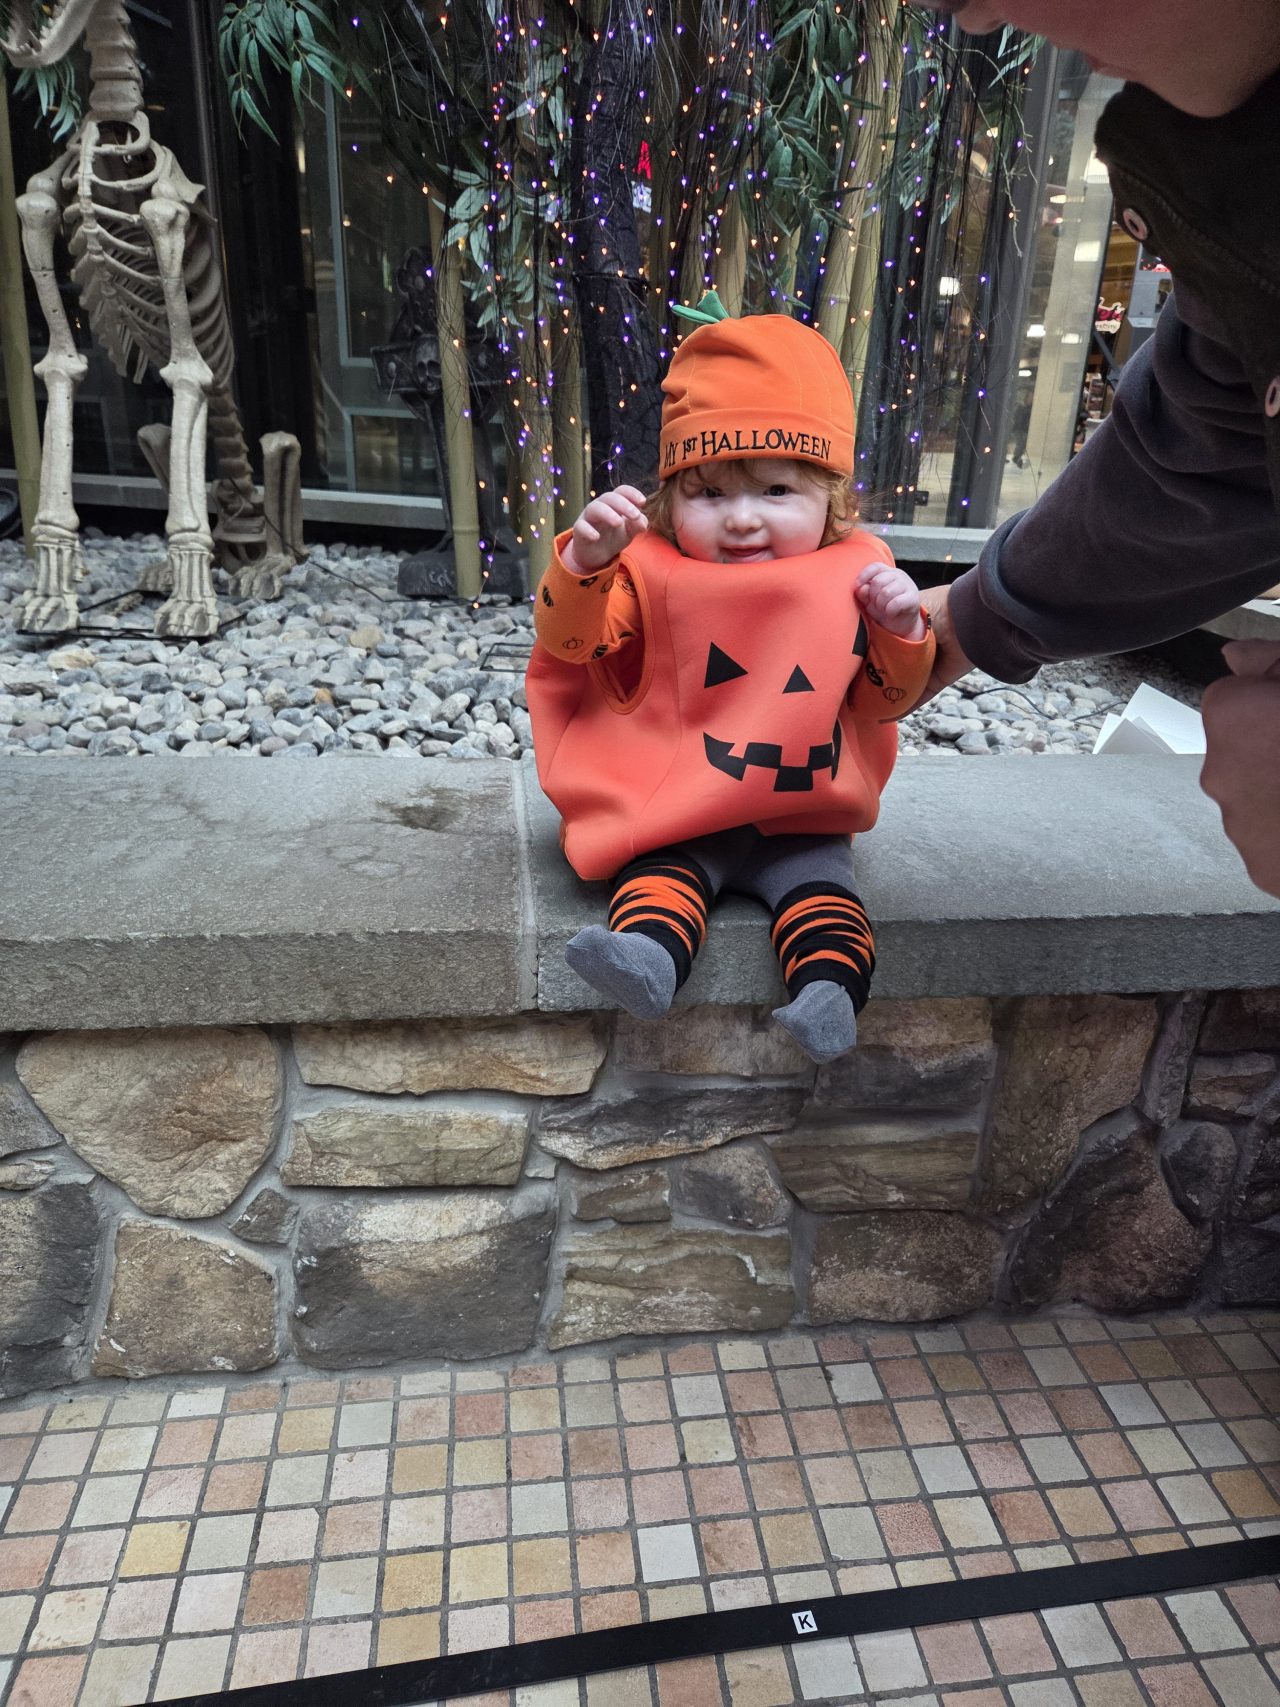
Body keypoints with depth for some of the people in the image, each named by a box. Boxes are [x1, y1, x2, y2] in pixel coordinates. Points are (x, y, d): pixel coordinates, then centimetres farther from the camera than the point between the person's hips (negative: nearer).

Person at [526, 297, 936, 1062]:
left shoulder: (854, 581, 3)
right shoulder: (654, 574, -1)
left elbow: (891, 697, 8)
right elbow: (570, 639, -10)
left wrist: (904, 628, -13)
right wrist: (586, 559, -28)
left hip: (805, 821, 1)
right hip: (677, 817, 0)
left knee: (825, 896, -21)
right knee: (656, 880, -25)